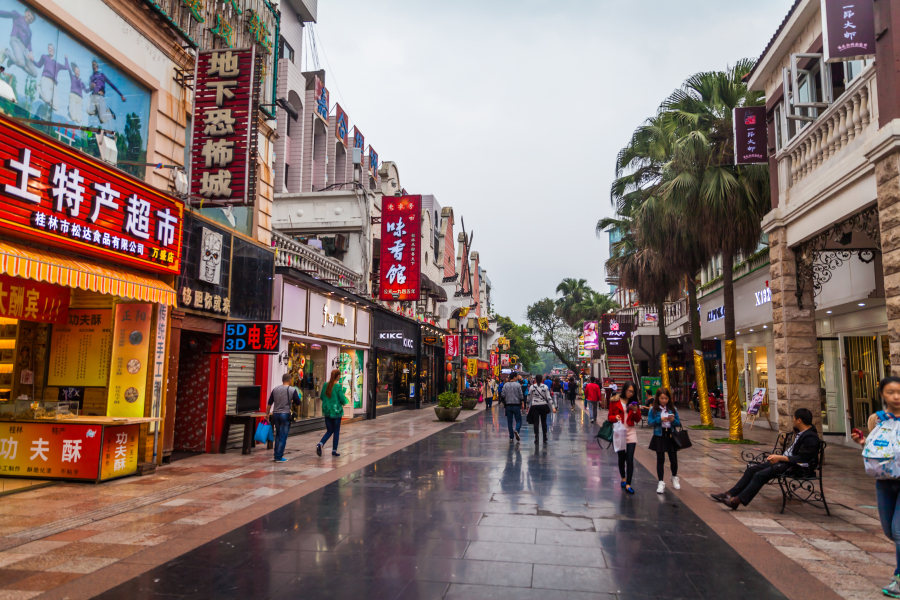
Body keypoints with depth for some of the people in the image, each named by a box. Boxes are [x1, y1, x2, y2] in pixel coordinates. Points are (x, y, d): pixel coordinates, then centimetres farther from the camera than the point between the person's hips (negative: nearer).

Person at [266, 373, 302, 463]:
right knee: (283, 437, 1)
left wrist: (267, 414, 19)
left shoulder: (275, 389, 5)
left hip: (275, 414, 5)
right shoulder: (292, 390, -7)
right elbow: (298, 403, -3)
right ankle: (279, 457, 0)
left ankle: (277, 455, 21)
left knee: (278, 435, 17)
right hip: (285, 415, -5)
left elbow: (269, 403, 9)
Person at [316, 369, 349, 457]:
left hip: (327, 411, 5)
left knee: (329, 431, 15)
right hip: (336, 411, -5)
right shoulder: (338, 387, -15)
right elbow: (342, 399, -14)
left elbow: (321, 397, 9)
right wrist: (346, 400, 7)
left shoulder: (325, 385, 0)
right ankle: (334, 450, 15)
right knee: (336, 431, 11)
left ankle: (320, 444, -10)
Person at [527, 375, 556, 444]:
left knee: (536, 422, 1)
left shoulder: (532, 387, -1)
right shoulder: (545, 387, -1)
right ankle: (544, 438, 17)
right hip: (543, 406, 1)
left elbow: (528, 398, 5)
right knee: (544, 422, 12)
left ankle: (536, 438, -8)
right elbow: (549, 398, -4)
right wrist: (553, 407, -2)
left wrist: (528, 406, 18)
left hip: (534, 406, -1)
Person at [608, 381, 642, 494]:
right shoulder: (615, 401, -1)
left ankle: (628, 484, -6)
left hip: (630, 432, 1)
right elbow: (609, 417, 2)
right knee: (621, 457, 8)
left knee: (630, 459, -8)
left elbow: (638, 420, 8)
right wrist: (615, 417, -19)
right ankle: (623, 478, 31)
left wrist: (636, 411, -11)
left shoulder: (634, 402, 8)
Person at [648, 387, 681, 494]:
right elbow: (650, 421, -7)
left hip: (671, 436, 2)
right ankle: (661, 482, 12)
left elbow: (678, 423, 5)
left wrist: (673, 420, -16)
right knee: (660, 460, 3)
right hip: (659, 437, -2)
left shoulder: (673, 409, 2)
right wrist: (659, 419, -21)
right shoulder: (653, 409, -3)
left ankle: (674, 478, 36)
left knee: (674, 459, 9)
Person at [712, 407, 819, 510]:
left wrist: (780, 458, -27)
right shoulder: (801, 432, 13)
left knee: (760, 475, -22)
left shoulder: (811, 437, -17)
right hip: (784, 460, 10)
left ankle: (737, 500, -20)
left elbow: (802, 458, -24)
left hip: (796, 467, -10)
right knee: (752, 469, 2)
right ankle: (730, 494, 3)